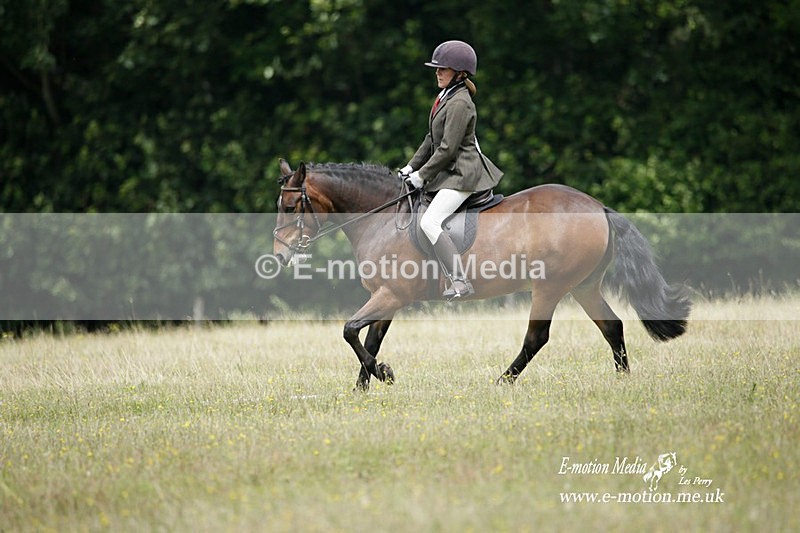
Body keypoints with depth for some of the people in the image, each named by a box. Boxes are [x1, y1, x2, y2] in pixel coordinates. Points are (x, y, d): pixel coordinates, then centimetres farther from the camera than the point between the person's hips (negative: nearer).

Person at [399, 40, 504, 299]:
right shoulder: (445, 97, 13)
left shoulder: (460, 103, -17)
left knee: (429, 222, -24)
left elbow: (448, 148, -20)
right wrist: (412, 166, 12)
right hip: (450, 171, 11)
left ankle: (460, 282, -29)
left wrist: (422, 175, -14)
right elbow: (432, 139, 19)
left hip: (462, 173, -11)